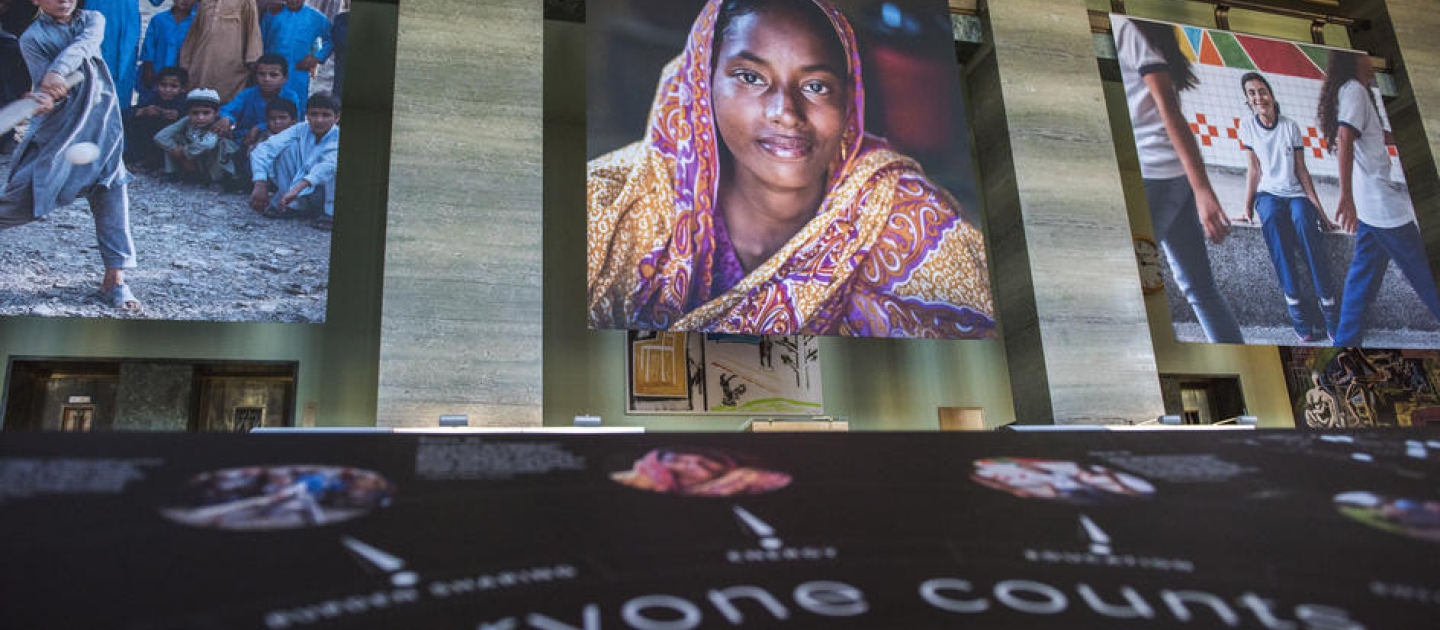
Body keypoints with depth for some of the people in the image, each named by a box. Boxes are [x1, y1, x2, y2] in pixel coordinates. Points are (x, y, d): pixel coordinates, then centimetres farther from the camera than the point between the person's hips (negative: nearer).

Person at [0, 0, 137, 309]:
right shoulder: (32, 38, -2)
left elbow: (84, 45, -16)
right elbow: (49, 87, -13)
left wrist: (59, 71, -33)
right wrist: (46, 100, -36)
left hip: (99, 124, 2)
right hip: (55, 129, -2)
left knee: (111, 191, -6)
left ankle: (114, 279, -1)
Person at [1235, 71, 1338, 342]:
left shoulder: (1290, 126, 4)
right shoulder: (1247, 126, 5)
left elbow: (1301, 169, 3)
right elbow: (1253, 167, 4)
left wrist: (1319, 208, -3)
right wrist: (1248, 206, -4)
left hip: (1296, 193, 0)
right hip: (1268, 193, 0)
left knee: (1304, 223, -35)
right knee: (1272, 219, -37)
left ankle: (1327, 302, -35)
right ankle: (1293, 302, -40)